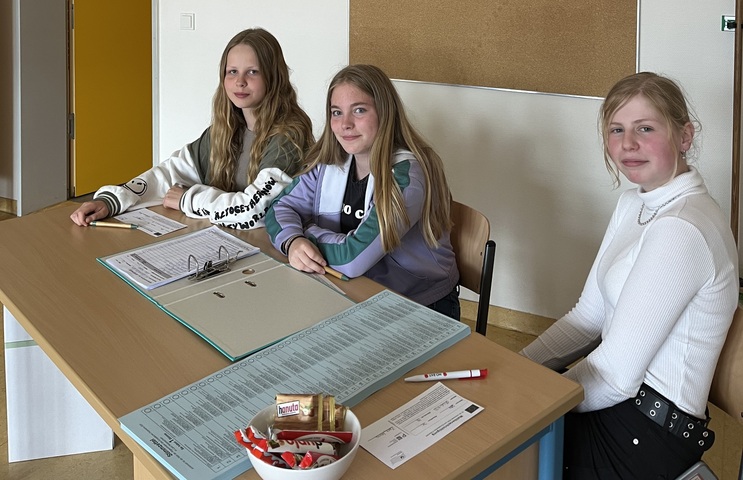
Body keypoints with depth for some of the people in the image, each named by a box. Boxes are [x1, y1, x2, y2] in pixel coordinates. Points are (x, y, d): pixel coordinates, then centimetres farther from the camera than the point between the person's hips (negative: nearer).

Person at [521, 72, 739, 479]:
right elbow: (588, 316, 8)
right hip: (621, 401, 8)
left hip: (647, 435, -8)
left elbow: (616, 377, -23)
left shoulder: (681, 229, -24)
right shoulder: (634, 205, 7)